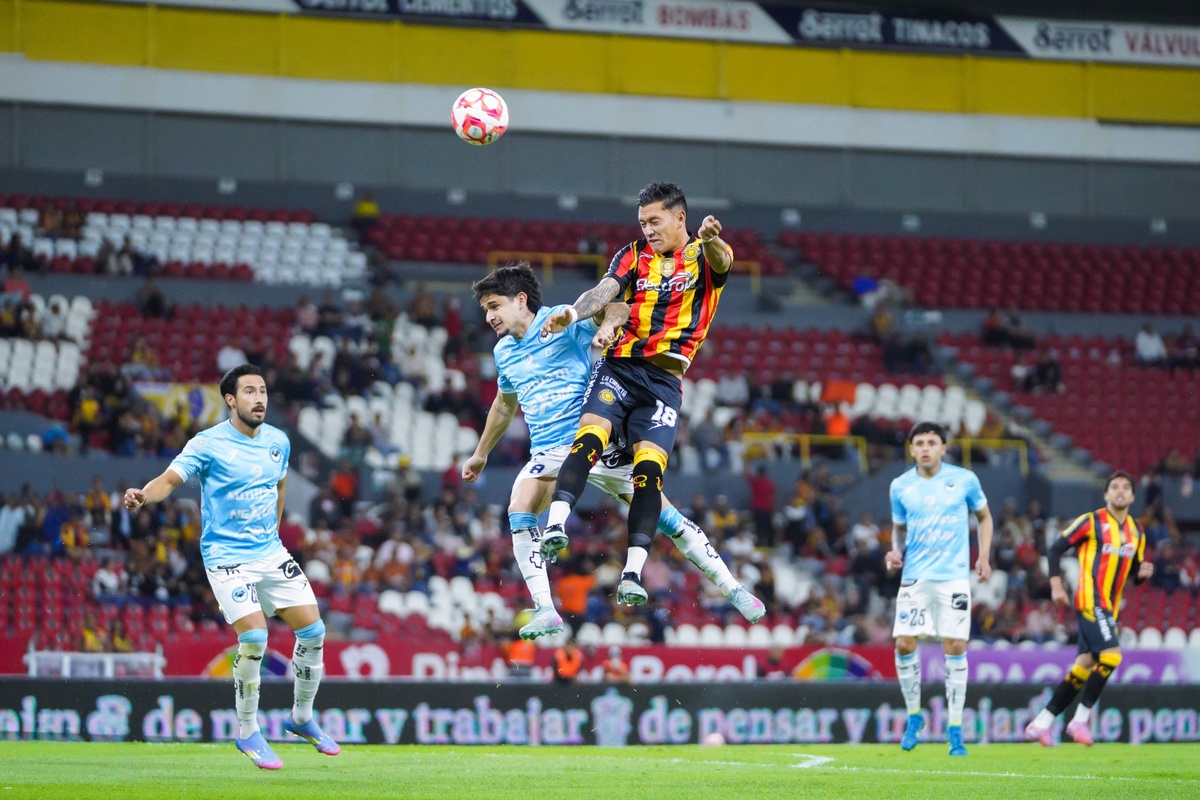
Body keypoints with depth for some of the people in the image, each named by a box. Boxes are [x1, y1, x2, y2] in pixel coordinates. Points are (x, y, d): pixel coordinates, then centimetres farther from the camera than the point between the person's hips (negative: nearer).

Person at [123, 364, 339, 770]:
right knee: (254, 636, -20)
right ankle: (248, 732, -1)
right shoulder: (209, 444, -11)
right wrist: (144, 495, -39)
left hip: (271, 552, 6)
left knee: (312, 629, 0)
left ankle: (302, 718, 22)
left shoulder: (278, 441, 6)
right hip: (226, 556, -6)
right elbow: (170, 479, -19)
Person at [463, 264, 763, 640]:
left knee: (661, 513, -7)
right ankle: (544, 611, -22)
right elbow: (505, 404, 33)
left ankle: (732, 588, 4)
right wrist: (481, 453, 41)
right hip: (548, 452, 5)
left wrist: (608, 324, -35)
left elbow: (619, 307, -13)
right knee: (520, 511, -23)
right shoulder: (504, 353, 15)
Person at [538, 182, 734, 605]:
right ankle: (555, 527, -38)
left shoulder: (703, 255, 7)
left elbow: (720, 261, -17)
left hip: (664, 378, -1)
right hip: (619, 366, 1)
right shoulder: (634, 255, 14)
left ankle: (632, 574, -19)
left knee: (649, 467, -15)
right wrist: (572, 314, -25)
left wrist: (710, 239, -43)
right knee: (590, 434, -25)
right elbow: (605, 292, -2)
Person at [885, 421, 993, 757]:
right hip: (915, 577, 2)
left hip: (954, 576, -2)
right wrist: (896, 550, -3)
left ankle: (955, 729, 3)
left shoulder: (964, 480, -1)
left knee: (955, 648, -5)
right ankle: (913, 714, 15)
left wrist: (984, 556, 5)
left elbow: (984, 516, 14)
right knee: (904, 644, -7)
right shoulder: (900, 487, 3)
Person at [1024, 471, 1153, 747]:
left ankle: (1041, 723, 12)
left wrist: (1142, 573, -2)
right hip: (1090, 602, -7)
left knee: (1084, 667, 6)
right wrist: (1056, 585, -13)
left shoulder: (1136, 532, 14)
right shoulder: (1091, 521, -5)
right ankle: (1081, 719, -9)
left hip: (1109, 607, 7)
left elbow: (1134, 571, 21)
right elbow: (1055, 549, -3)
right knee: (1111, 656, -20)